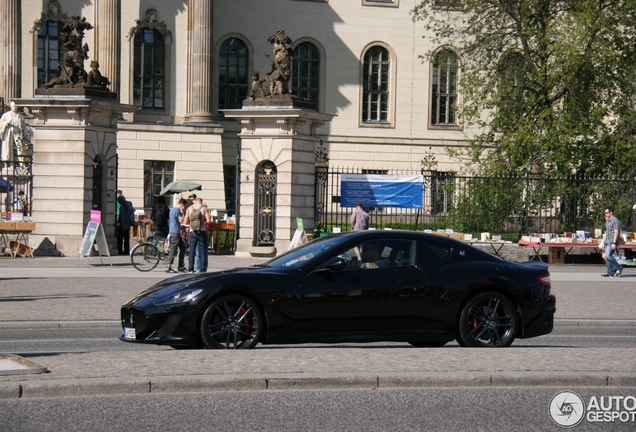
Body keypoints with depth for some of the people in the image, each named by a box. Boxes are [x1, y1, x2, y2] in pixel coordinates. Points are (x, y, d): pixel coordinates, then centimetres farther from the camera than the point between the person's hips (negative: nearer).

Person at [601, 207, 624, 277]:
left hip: (612, 242, -10)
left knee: (608, 255, -21)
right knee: (606, 256, 3)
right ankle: (610, 273, 6)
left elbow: (616, 232, -16)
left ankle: (619, 268, -9)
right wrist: (603, 243, 22)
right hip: (607, 242, 10)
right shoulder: (607, 221, 21)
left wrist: (614, 243, -22)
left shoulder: (615, 220, -9)